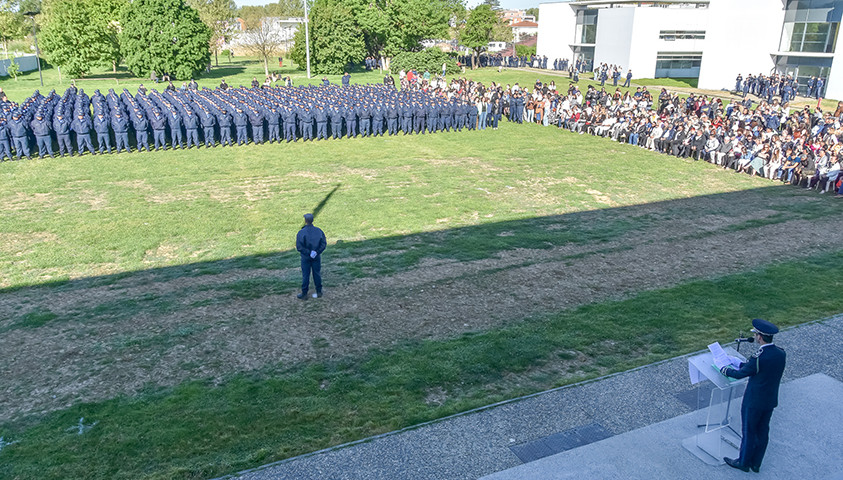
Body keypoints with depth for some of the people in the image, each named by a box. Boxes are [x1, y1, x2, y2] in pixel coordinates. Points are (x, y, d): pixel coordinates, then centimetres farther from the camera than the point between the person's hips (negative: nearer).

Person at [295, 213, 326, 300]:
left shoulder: (301, 232, -15)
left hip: (306, 257, -3)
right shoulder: (319, 231, -5)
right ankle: (319, 292, 24)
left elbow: (299, 247, -18)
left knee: (305, 275, 6)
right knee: (317, 274, 14)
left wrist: (308, 253, -14)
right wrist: (317, 252, -10)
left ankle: (304, 294, 16)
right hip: (317, 257, 3)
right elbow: (324, 243, -6)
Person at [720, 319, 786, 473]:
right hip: (771, 400, 7)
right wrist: (742, 364, 14)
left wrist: (725, 370, 2)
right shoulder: (781, 353, -8)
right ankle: (756, 463, 36)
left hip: (754, 402, -7)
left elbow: (741, 374, -16)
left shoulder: (758, 358, -30)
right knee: (763, 431, 20)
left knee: (749, 432, 12)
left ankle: (744, 462, 30)